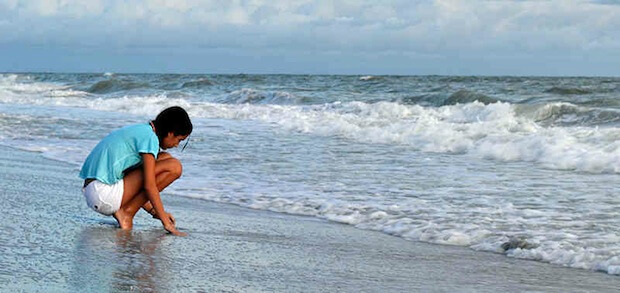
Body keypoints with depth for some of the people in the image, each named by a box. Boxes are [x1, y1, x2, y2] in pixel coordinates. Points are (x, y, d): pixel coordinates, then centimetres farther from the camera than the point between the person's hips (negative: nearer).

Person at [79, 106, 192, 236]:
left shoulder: (139, 130, 19)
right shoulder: (149, 137, -10)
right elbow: (149, 186, -16)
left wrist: (154, 211, 21)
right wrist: (167, 223, -12)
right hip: (104, 194, -10)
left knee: (164, 157, 17)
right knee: (174, 167, -12)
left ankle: (126, 211, 6)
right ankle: (127, 212, -7)